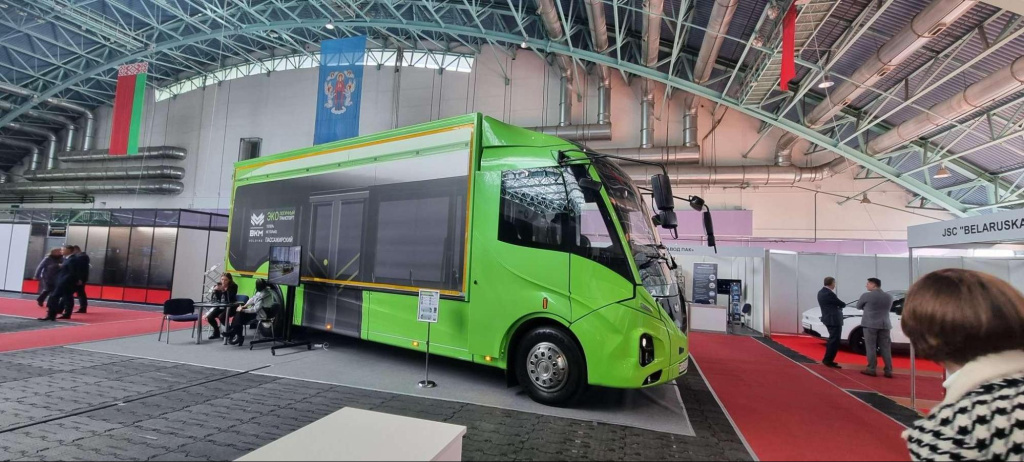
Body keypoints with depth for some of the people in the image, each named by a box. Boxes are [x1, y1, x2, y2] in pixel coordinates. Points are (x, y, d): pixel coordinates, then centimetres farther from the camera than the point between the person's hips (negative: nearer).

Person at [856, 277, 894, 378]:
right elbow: (888, 309, 23)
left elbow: (858, 306, 7)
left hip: (870, 324, -5)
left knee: (871, 347, -1)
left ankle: (871, 369, -1)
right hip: (885, 325, 5)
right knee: (886, 348, 7)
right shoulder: (889, 297, 10)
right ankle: (888, 371, 9)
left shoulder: (866, 295, -6)